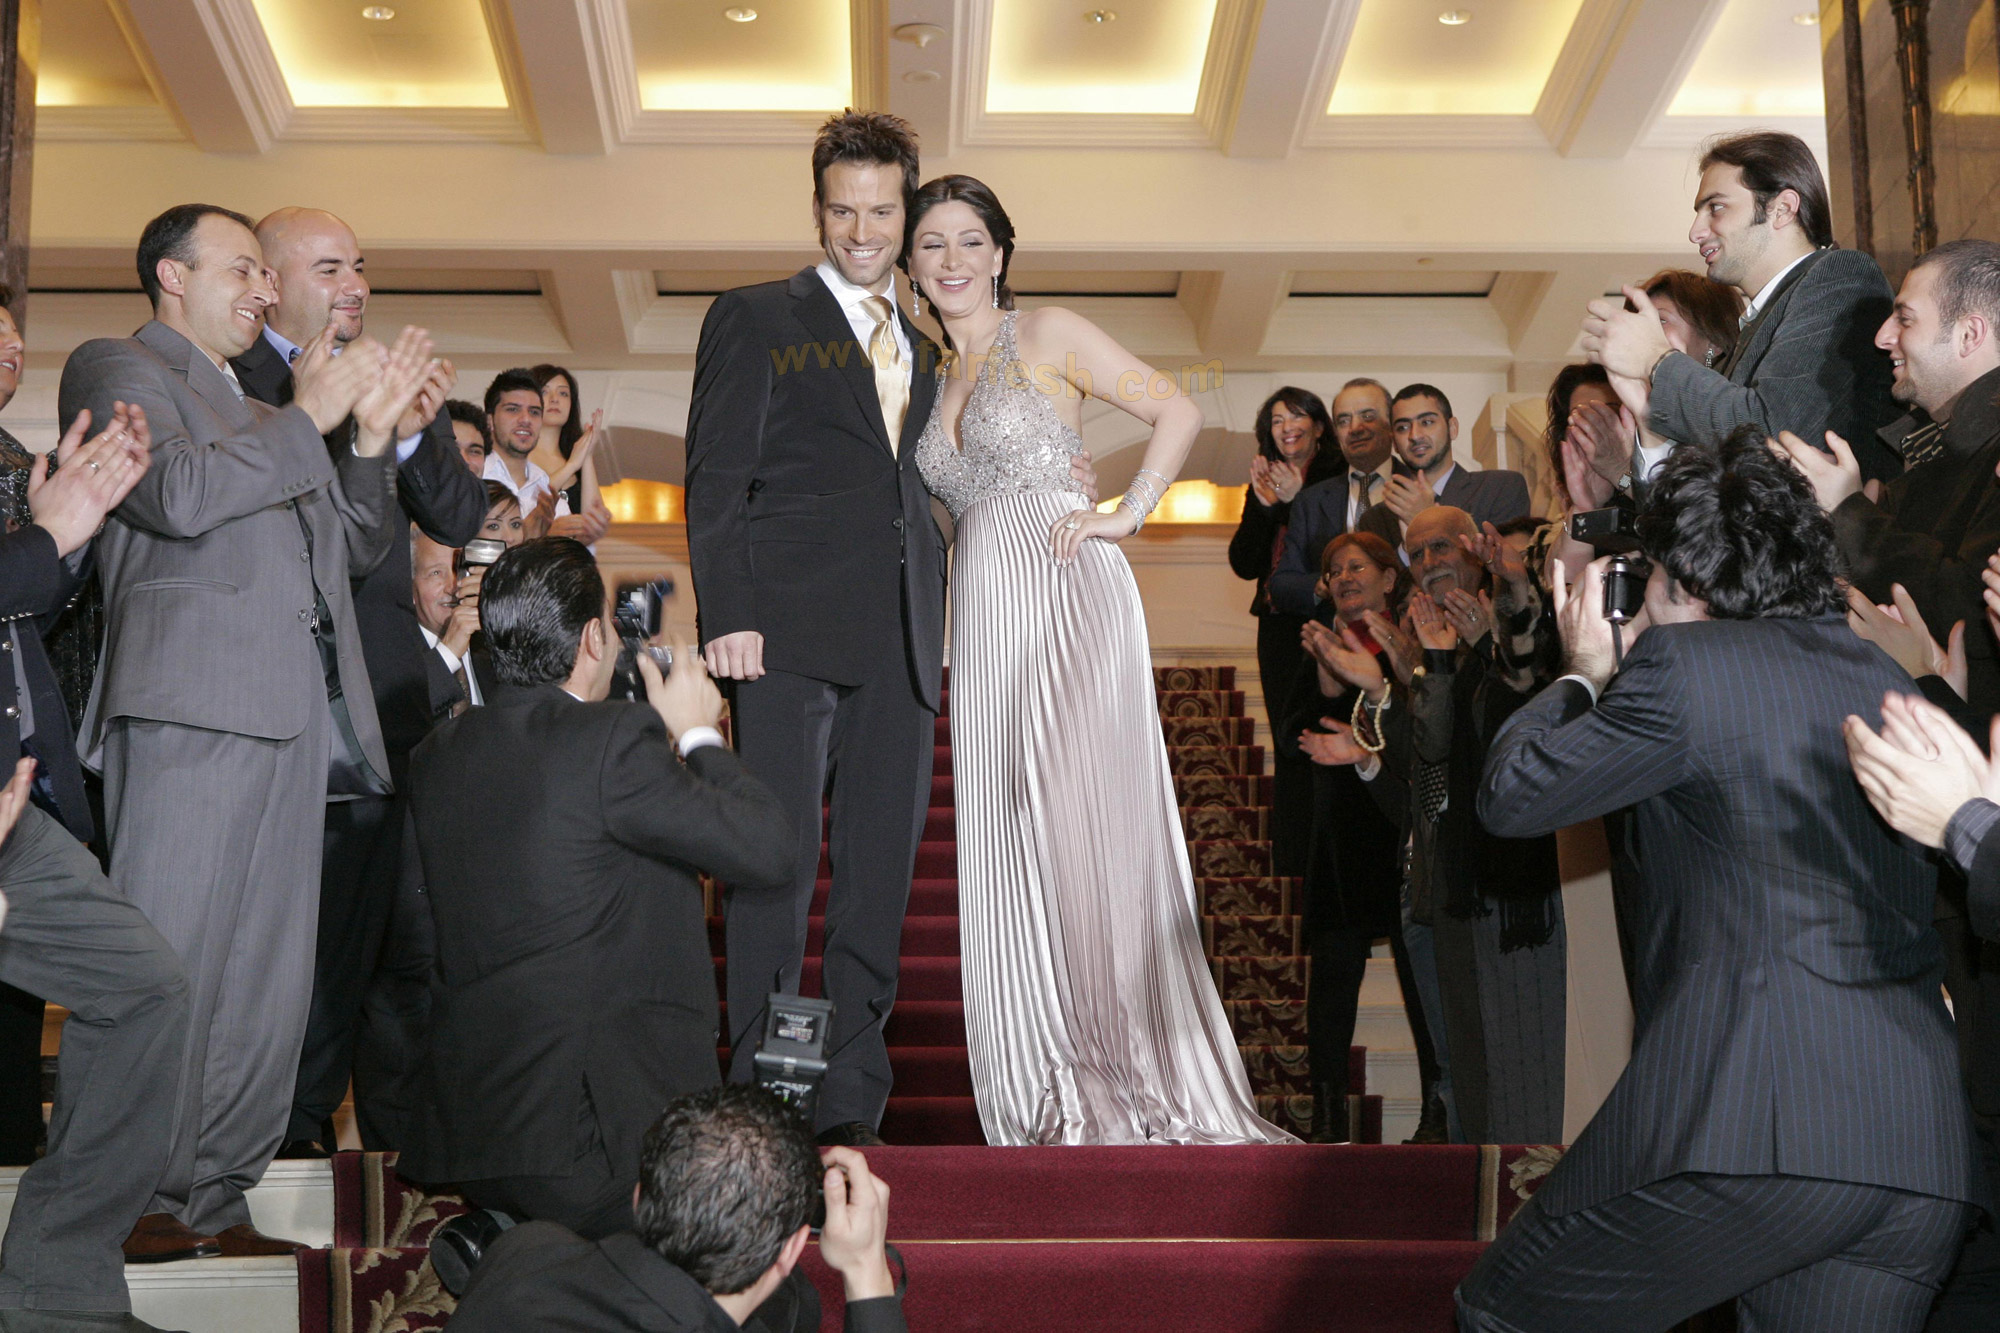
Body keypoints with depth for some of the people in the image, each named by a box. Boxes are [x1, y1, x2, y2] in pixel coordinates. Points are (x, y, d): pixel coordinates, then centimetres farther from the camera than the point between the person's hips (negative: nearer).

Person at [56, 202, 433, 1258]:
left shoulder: (264, 408, 29)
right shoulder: (116, 368, 6)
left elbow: (358, 548, 26)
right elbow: (179, 496, -12)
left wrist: (372, 430, 11)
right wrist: (307, 415, -3)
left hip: (297, 712, 8)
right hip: (194, 700, -8)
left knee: (270, 980, 5)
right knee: (168, 971, -9)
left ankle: (218, 1197, 12)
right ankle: (136, 1210, -3)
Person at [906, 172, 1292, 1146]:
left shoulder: (1049, 336, 4)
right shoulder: (931, 379, 20)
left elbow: (1178, 411, 0)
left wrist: (1129, 515, -8)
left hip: (1068, 595, -6)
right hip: (986, 617, 6)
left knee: (1086, 819, -11)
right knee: (1008, 838, 2)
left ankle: (1140, 1074, -4)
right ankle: (1058, 1097, 8)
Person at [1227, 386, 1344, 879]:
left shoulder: (1339, 478, -3)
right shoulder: (1263, 484, 14)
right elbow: (1244, 564, 7)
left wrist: (1297, 501, -18)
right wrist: (1264, 505, -6)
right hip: (1279, 630, 5)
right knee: (1289, 747, 7)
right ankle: (1291, 865, 11)